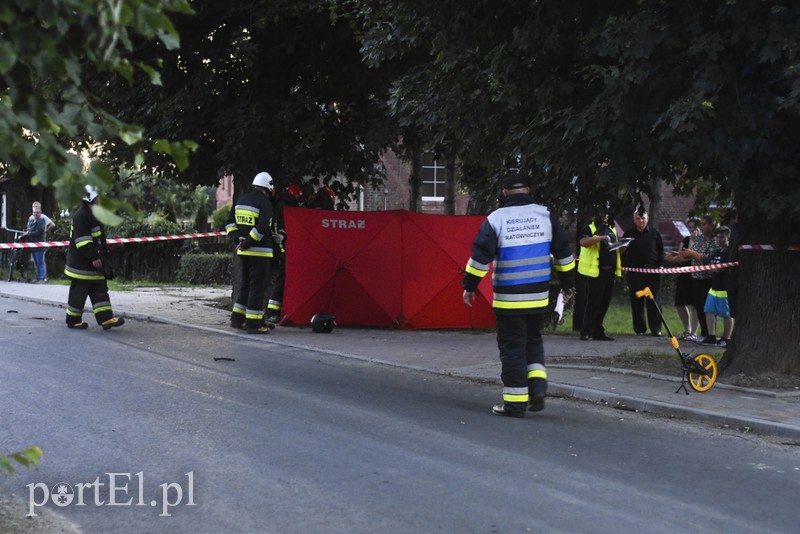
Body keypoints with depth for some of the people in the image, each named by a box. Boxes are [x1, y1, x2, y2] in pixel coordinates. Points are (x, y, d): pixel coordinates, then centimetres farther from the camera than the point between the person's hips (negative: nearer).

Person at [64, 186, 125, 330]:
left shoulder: (92, 215, 15)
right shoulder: (81, 216, -18)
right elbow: (82, 240, -25)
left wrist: (103, 259, 25)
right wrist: (94, 257, -25)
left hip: (93, 264, 10)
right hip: (81, 264, -10)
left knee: (100, 291, 5)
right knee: (78, 293, 0)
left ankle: (106, 318, 3)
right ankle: (73, 320, 10)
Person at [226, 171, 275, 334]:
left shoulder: (240, 200, 12)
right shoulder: (264, 202, -11)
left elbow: (230, 223, 13)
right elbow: (262, 227, -22)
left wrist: (238, 238, 5)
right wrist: (248, 242, -15)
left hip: (242, 252, 7)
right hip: (259, 251, -7)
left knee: (245, 284, 18)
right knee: (258, 287, -3)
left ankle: (237, 319, 18)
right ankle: (253, 323, -3)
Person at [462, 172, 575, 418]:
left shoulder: (496, 219, -6)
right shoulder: (545, 215, 3)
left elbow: (480, 255, -10)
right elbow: (563, 252, 8)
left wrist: (469, 286, 0)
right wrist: (567, 284, 19)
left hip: (508, 299, -3)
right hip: (538, 297, 3)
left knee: (512, 347, 3)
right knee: (533, 339, 22)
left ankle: (515, 402, 3)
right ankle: (538, 386, 4)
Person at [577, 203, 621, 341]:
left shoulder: (612, 230, 20)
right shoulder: (590, 229, -4)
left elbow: (616, 248, 30)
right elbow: (583, 242, -24)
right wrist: (601, 238, -31)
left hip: (609, 271, 7)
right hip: (595, 271, -7)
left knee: (604, 303, 9)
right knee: (593, 302, -8)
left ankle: (598, 331, 16)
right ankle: (586, 331, -5)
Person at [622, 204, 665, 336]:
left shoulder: (654, 233, 7)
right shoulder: (629, 235, 8)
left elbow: (661, 251, 9)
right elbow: (623, 252, 9)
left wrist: (660, 265, 0)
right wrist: (627, 265, -3)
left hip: (653, 270, 0)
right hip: (635, 272, 0)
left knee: (654, 300, 0)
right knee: (636, 301, 1)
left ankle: (656, 328, 4)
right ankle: (639, 328, 8)